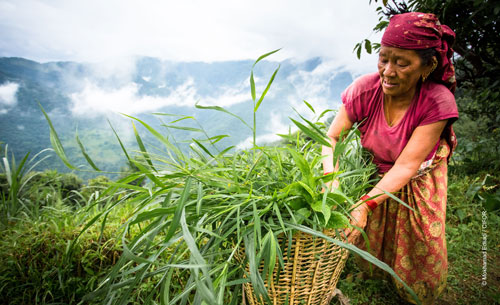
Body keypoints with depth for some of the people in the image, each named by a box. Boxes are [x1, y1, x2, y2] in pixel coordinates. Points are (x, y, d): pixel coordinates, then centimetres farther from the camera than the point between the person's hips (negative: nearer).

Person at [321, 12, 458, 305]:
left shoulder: (438, 101, -31)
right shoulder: (365, 89, -27)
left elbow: (407, 165, -35)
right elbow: (332, 137, -22)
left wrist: (365, 205, -47)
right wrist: (331, 176, -42)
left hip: (418, 181, -1)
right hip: (377, 172, 2)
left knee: (421, 247, 11)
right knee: (367, 239, 15)